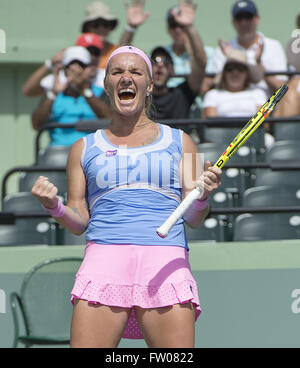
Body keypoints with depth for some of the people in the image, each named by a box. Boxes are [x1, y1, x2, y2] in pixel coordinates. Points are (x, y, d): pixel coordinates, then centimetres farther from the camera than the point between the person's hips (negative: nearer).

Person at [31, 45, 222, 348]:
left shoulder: (179, 142, 19)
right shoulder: (84, 149, 20)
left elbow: (193, 218, 13)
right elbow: (79, 221, 15)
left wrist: (201, 197, -9)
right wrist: (54, 207, -6)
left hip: (166, 264, 0)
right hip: (104, 258, 0)